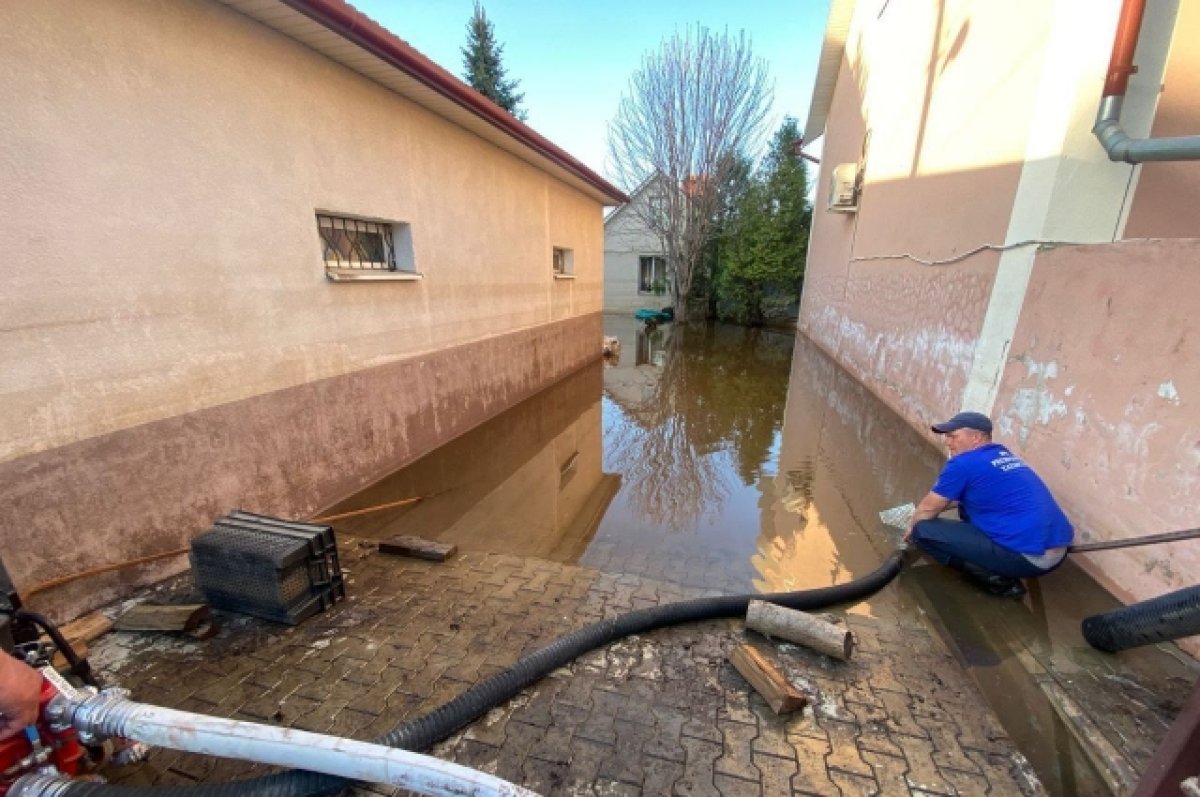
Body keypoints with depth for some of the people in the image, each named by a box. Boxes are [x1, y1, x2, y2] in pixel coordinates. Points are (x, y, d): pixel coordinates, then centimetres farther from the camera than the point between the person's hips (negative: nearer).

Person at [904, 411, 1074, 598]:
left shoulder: (963, 463, -12)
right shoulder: (1003, 454, 14)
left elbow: (928, 508, -1)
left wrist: (912, 528, 16)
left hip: (1030, 558, -9)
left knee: (924, 531, -10)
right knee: (967, 502, 23)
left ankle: (997, 579, -2)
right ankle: (998, 569, 15)